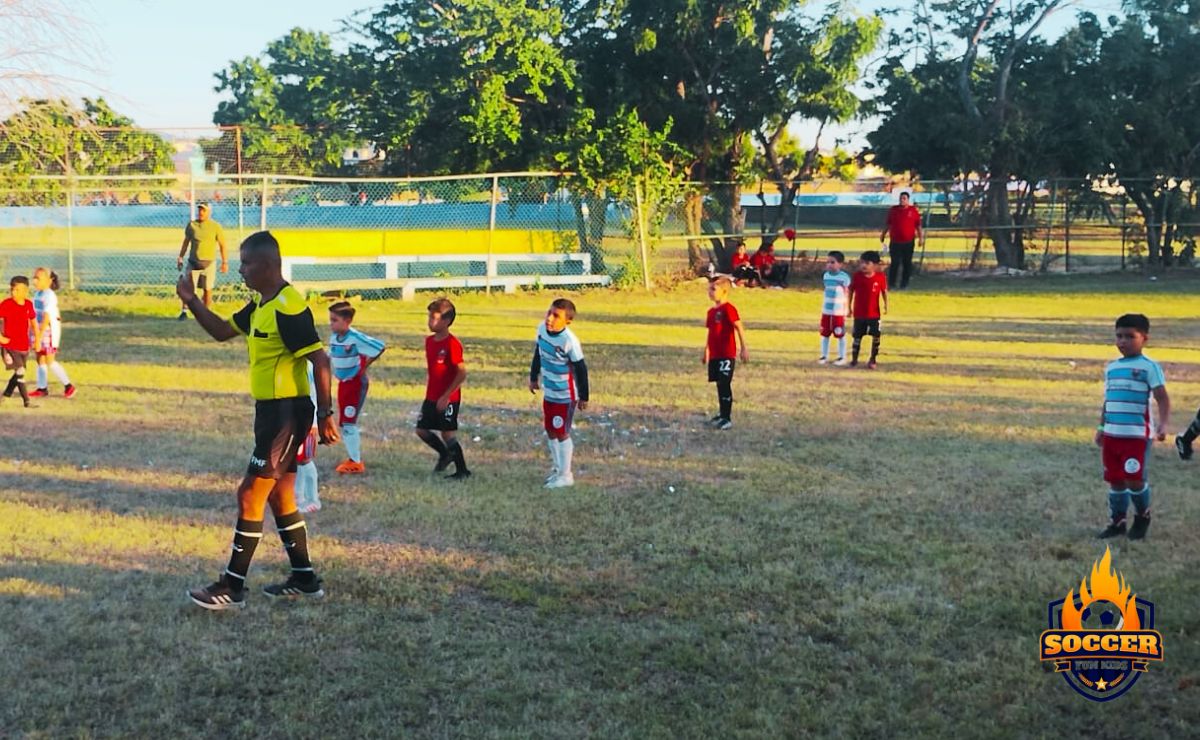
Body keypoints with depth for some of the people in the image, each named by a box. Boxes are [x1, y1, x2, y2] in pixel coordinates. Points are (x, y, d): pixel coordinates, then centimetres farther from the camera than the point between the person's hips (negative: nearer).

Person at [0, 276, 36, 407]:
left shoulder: (28, 304, 3)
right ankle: (26, 401, -8)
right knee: (20, 372, -12)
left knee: (19, 373, 15)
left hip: (24, 346, 5)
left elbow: (33, 321, 17)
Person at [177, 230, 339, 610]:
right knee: (279, 497, 15)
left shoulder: (288, 308, -20)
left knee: (250, 494, -5)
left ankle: (232, 588, 4)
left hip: (287, 412, -10)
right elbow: (222, 331, 21)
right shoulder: (261, 305, 11)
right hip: (272, 411, 10)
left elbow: (320, 360, -22)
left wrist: (325, 414, -22)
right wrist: (191, 301, 8)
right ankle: (304, 580, 24)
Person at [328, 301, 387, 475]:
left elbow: (380, 348, -22)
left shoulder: (356, 338, -21)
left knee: (349, 422, -9)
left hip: (356, 383, -8)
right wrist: (337, 371, 5)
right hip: (343, 383, 8)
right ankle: (353, 458, 25)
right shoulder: (334, 337, 2)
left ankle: (356, 462, -1)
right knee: (344, 423, 12)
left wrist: (364, 366, -13)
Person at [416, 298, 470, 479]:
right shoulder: (429, 341, 7)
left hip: (448, 399, -8)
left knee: (448, 434, -3)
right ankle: (445, 454, 30)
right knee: (421, 430, 9)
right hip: (431, 397, 8)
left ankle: (462, 470, 12)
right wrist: (429, 391, 16)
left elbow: (462, 373, -21)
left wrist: (446, 396, -20)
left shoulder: (452, 344, -18)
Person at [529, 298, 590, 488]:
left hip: (566, 395, -7)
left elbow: (581, 369, -17)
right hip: (549, 392, 7)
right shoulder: (542, 329, -7)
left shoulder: (569, 341, -27)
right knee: (550, 430, 17)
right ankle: (557, 468, 35)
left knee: (561, 433, 2)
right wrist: (533, 377, 20)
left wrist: (583, 397, -10)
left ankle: (565, 476, 16)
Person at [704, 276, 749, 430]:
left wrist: (743, 349, -19)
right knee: (720, 384, 15)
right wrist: (706, 351, 27)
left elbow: (739, 328, -16)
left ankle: (727, 418, -6)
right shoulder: (711, 311, 13)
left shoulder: (728, 309, -13)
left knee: (724, 385, -9)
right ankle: (722, 414, 27)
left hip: (726, 355, -8)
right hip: (714, 355, 8)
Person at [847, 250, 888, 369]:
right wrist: (850, 307, 6)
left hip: (874, 313, 0)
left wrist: (885, 304, -6)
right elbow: (851, 291, 4)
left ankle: (872, 360, 15)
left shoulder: (880, 277, -7)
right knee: (857, 336, 7)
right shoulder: (857, 276, -5)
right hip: (859, 313, 0)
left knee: (876, 336, 1)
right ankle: (854, 359, 18)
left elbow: (884, 291, 5)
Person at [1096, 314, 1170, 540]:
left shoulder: (1149, 367, -5)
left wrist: (1163, 424, -25)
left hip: (1137, 435, -6)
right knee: (1115, 480, 9)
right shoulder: (1111, 367, 13)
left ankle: (1142, 516, 19)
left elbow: (1162, 398, -12)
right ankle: (1117, 521, 21)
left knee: (1134, 479, -7)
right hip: (1112, 434, 6)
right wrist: (1101, 427, 21)